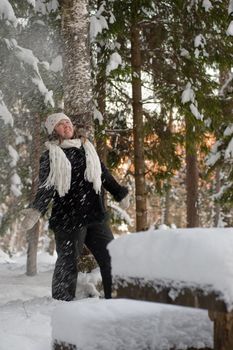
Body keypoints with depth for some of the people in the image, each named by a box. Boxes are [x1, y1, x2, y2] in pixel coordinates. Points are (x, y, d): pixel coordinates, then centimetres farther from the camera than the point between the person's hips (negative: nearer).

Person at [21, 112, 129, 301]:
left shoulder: (87, 148, 15)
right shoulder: (50, 156, 2)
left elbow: (104, 175, 25)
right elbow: (46, 188, -6)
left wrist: (121, 194, 30)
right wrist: (36, 210, -21)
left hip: (96, 216, 5)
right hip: (68, 220, -5)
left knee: (110, 257, 6)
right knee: (68, 264, -1)